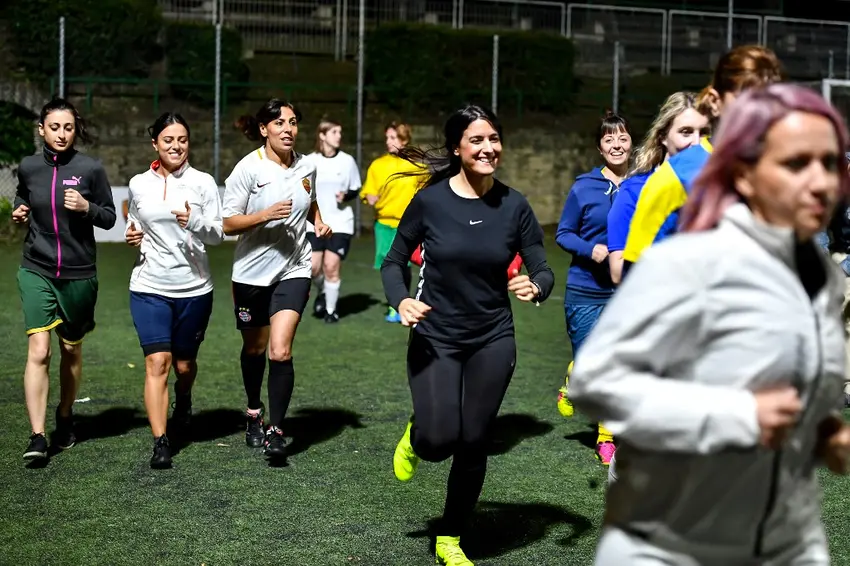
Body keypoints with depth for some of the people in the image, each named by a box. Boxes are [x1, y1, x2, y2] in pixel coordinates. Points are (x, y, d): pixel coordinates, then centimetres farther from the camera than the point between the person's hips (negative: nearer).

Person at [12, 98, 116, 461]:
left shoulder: (90, 169, -5)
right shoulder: (28, 168, 1)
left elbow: (109, 218, 1)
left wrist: (87, 207, -18)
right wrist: (19, 214, -1)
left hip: (79, 274, 0)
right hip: (36, 271, 0)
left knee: (71, 351, 14)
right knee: (38, 350, -13)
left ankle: (65, 419, 36)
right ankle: (37, 437, -14)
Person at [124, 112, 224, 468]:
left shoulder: (203, 182, -1)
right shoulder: (138, 185, 6)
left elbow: (218, 235, -2)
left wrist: (195, 221, -21)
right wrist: (132, 236, 0)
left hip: (194, 288, 0)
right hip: (149, 287, 1)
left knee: (184, 363, 12)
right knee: (157, 362, -11)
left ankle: (183, 400, 47)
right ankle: (160, 443, -9)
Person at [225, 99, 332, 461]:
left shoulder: (306, 167, 1)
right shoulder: (248, 169, -11)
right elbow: (229, 224, -11)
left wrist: (319, 222, 4)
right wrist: (265, 214, -26)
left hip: (293, 270, 1)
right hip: (251, 271, -1)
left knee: (280, 351, -13)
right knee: (254, 349, 16)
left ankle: (276, 430, -1)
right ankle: (254, 413, 41)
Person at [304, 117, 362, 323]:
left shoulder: (347, 161, -1)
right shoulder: (309, 161, 0)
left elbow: (356, 189, 6)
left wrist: (346, 195, -12)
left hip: (340, 222, -1)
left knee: (331, 267, -7)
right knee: (314, 267, -5)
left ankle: (331, 309, 10)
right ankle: (322, 293, 28)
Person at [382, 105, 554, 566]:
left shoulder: (513, 205, -5)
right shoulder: (430, 200, -9)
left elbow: (542, 270, 0)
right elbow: (393, 262, 1)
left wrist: (536, 287, -23)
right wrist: (401, 302, -19)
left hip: (492, 342, 2)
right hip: (435, 339, -1)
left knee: (472, 444, 6)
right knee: (439, 441, -12)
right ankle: (416, 435, 28)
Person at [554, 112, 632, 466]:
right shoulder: (584, 187, -4)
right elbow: (562, 234, 1)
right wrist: (591, 250, -16)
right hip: (586, 292, -1)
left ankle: (607, 438, 21)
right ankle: (571, 386, 40)